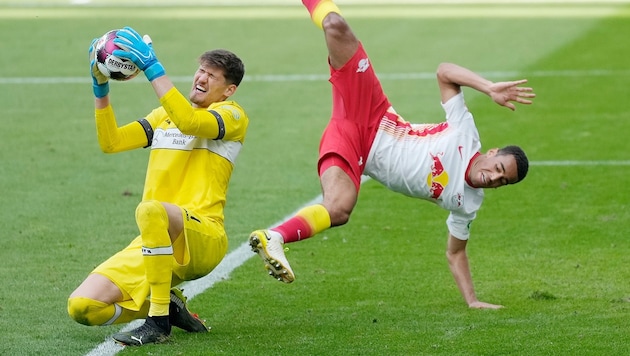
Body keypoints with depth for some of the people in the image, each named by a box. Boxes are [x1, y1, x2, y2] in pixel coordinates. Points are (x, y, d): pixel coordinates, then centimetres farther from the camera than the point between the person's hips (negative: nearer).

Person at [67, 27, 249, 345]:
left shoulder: (232, 115, 2)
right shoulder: (165, 114, 23)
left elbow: (189, 121, -20)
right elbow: (111, 142, 15)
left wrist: (152, 67, -21)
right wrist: (100, 89, 3)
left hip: (203, 238, -6)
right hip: (154, 241, 6)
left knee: (151, 210, -42)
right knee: (81, 307, -15)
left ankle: (158, 322, -30)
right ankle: (168, 306, 9)